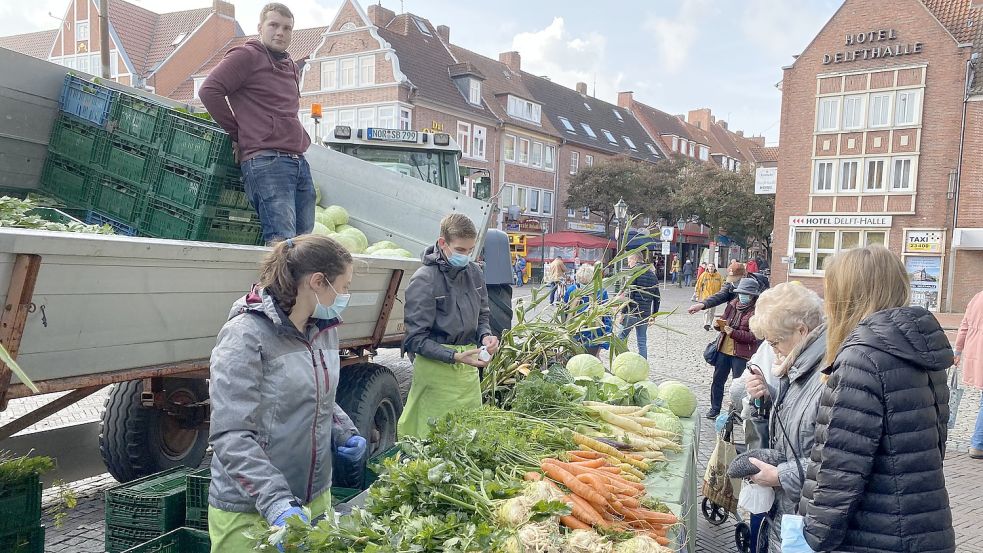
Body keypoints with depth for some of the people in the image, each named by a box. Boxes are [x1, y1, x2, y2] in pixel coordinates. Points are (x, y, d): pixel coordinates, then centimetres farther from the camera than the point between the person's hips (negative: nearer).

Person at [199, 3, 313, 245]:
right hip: (265, 160, -8)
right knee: (283, 241, -18)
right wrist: (238, 133, -2)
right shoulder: (247, 56, 1)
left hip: (299, 162, 8)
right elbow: (209, 90, -7)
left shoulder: (292, 68, 25)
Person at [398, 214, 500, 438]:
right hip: (435, 368, -6)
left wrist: (486, 337, -2)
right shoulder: (424, 279, -12)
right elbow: (415, 338, -12)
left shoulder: (473, 272, 7)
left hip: (468, 369, 6)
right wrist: (455, 357, -22)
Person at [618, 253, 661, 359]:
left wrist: (623, 312, -13)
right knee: (642, 341, 9)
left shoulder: (634, 272, -7)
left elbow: (629, 294, -15)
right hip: (645, 314, 6)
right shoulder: (652, 275, 14)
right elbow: (657, 298, 16)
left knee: (621, 339, 5)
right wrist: (654, 315, 22)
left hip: (632, 312, -6)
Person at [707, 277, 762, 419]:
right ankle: (715, 408, 26)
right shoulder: (733, 305, 6)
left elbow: (754, 336, -17)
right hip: (723, 349, 6)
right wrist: (718, 325, -3)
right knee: (717, 380, 13)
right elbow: (724, 320, 19)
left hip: (742, 354, -6)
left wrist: (733, 332, -24)